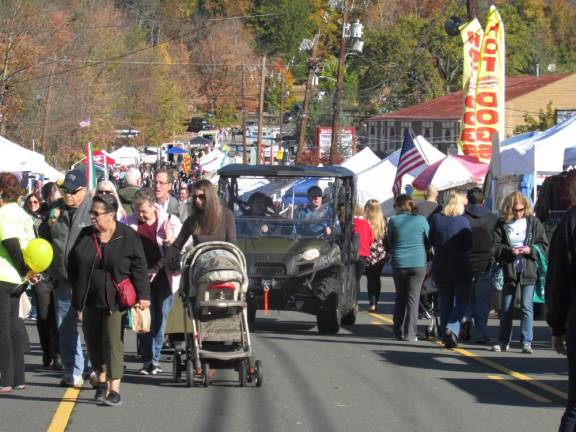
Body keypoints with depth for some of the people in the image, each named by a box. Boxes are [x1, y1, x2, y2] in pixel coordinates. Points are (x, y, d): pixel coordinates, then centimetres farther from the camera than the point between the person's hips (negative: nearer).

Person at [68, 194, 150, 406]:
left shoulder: (128, 237, -5)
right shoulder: (85, 236, 7)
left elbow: (139, 268, -5)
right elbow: (72, 266, 13)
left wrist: (142, 295, -13)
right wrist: (77, 297, 7)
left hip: (115, 300, -5)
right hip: (89, 300, 5)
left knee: (113, 342, -11)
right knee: (93, 341, 9)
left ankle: (114, 389, -12)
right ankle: (101, 380, 27)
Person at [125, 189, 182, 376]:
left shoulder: (170, 223, -1)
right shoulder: (130, 224, 5)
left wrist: (156, 269, -8)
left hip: (163, 278, -1)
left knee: (160, 319, 1)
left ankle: (154, 359, 9)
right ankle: (149, 360, 2)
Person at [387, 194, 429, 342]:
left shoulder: (394, 221, -3)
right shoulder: (421, 220, -2)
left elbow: (389, 243, 6)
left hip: (399, 264, 1)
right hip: (418, 263, -1)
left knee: (400, 297, 14)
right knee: (413, 297, 3)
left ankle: (399, 331, 15)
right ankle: (410, 333, -2)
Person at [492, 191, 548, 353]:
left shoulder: (533, 222, 1)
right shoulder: (501, 224, 0)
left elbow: (544, 246, 3)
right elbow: (494, 247, -4)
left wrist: (531, 250, -14)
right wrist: (509, 251, -20)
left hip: (528, 271, -1)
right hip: (509, 271, 1)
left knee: (527, 307, -7)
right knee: (506, 308, 9)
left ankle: (526, 342, -6)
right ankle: (504, 342, 18)